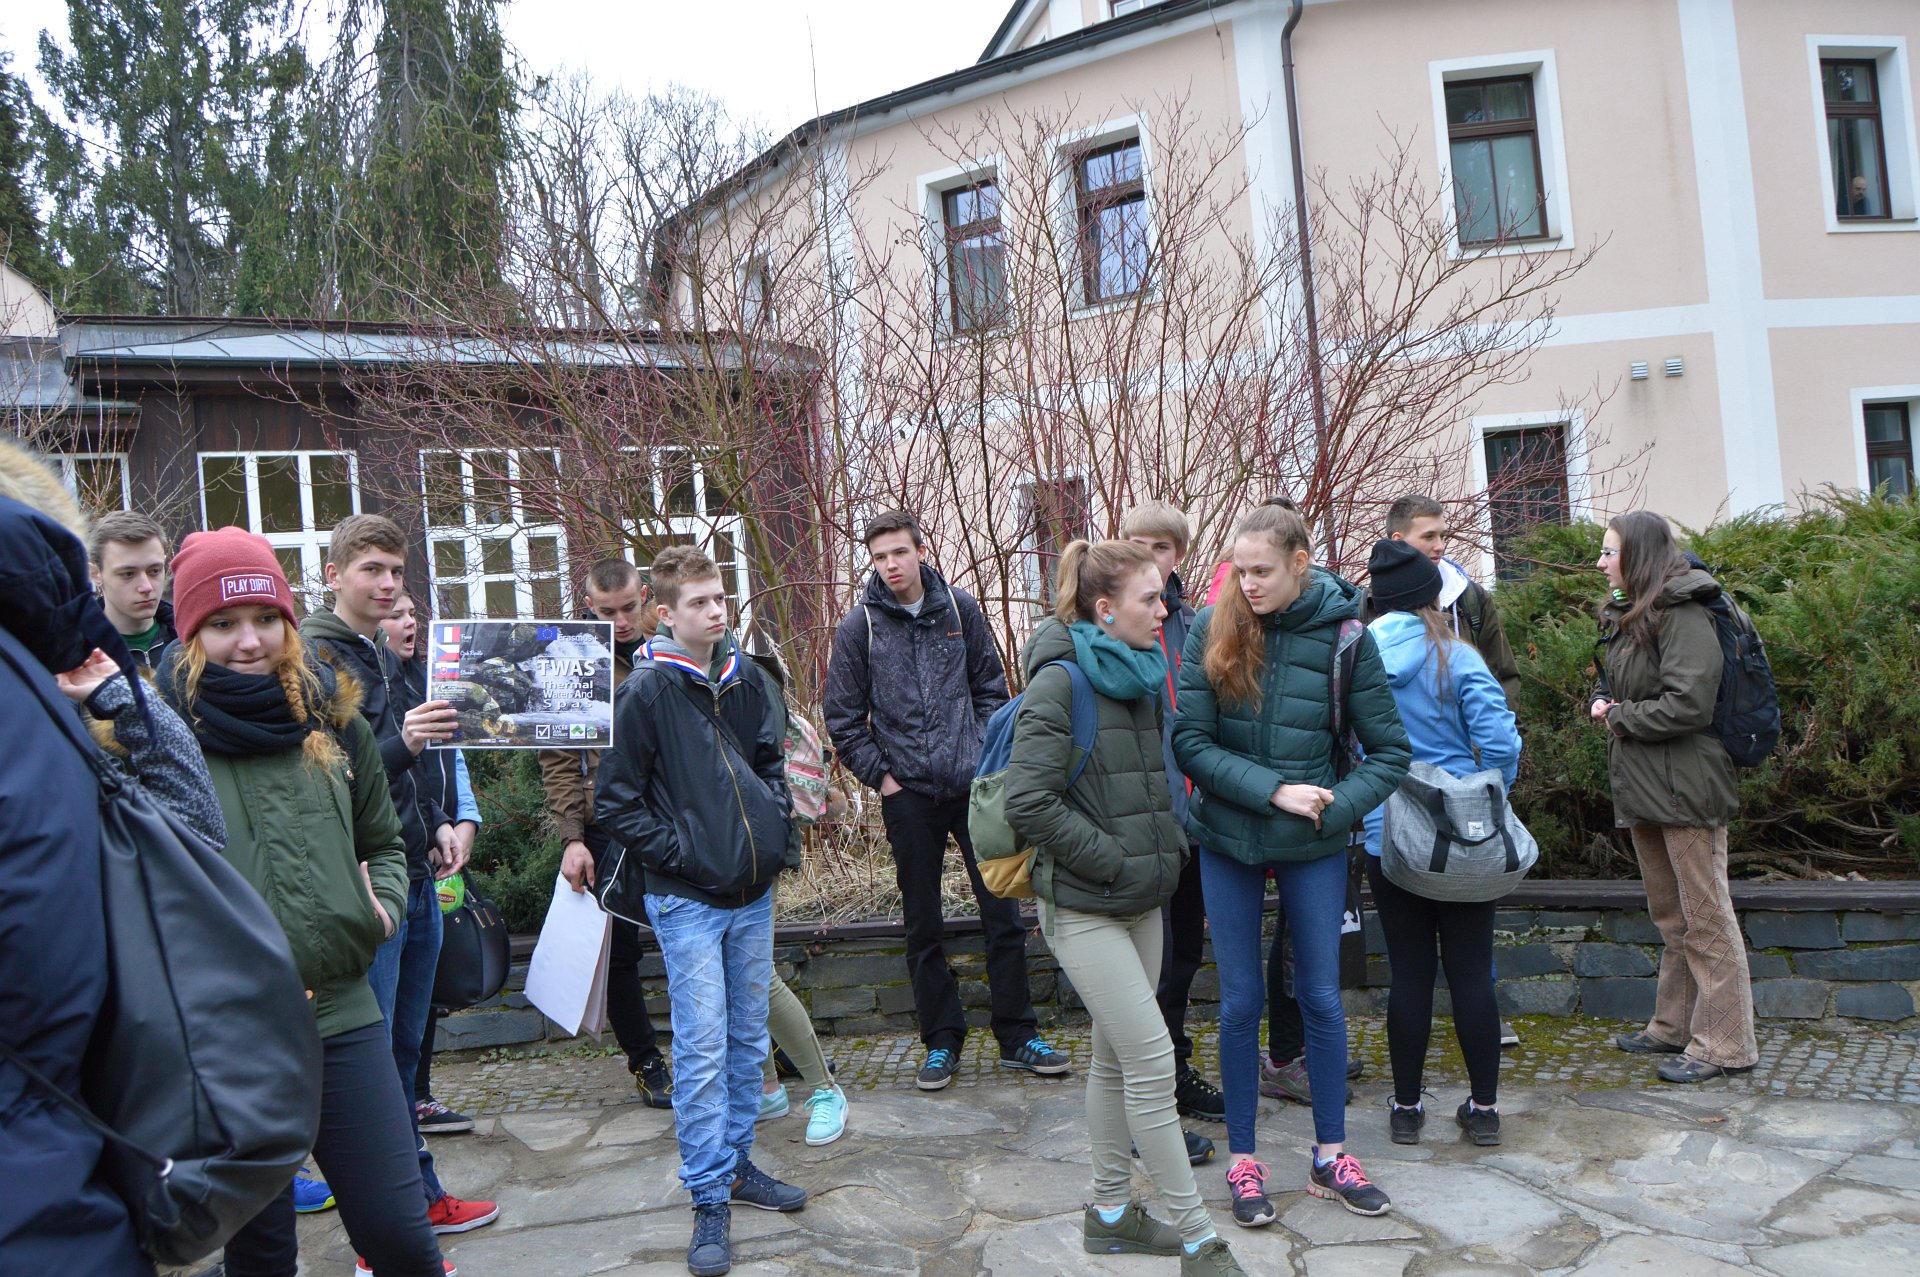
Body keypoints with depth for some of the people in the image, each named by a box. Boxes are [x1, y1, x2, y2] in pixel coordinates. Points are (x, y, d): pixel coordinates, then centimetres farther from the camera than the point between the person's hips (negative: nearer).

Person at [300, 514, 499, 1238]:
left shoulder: (383, 656, 15)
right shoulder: (315, 657, -12)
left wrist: (437, 824, 12)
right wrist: (401, 745, -33)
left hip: (416, 878, 9)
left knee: (404, 1048, 18)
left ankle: (421, 1197, 31)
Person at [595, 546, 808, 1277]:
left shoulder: (745, 677, 5)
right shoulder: (646, 691, -12)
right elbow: (615, 801, -9)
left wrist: (774, 819, 5)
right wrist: (678, 851, -14)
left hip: (754, 892, 6)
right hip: (687, 898, -6)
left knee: (748, 1039, 16)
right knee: (701, 1050, -3)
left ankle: (736, 1162, 32)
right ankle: (710, 1202, 9)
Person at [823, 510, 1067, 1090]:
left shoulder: (960, 608, 3)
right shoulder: (859, 625, -2)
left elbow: (992, 688, 11)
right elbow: (844, 719, 3)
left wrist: (984, 752, 2)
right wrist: (881, 775, -3)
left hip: (974, 785, 1)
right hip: (908, 796, -1)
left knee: (1003, 912, 4)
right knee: (922, 928, 8)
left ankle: (1017, 1036, 18)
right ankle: (941, 1041, 22)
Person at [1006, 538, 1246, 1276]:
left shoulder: (1140, 675, 9)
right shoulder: (1061, 682, -15)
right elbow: (1029, 802, -22)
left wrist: (1168, 849, 9)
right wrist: (1119, 861, -18)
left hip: (1142, 901, 8)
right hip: (1085, 908, -8)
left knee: (1116, 1059, 16)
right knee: (1152, 1060, -5)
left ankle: (1110, 1213, 30)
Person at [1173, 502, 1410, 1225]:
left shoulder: (1344, 636, -9)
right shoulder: (1212, 629, -8)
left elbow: (1390, 752, -4)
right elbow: (1191, 743, -11)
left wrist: (1333, 809, -17)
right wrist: (1273, 791, -20)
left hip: (1315, 847, 0)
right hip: (1228, 841, 0)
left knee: (1321, 998, 10)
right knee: (1240, 1003, 8)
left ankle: (1330, 1157, 27)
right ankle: (1242, 1160, 23)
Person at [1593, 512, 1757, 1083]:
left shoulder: (1682, 615, -16)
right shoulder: (1628, 616, 14)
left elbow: (1688, 706, -23)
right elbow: (1617, 684, 23)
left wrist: (1619, 716, -11)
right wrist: (1602, 702, 1)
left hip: (1685, 786, -10)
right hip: (1644, 787, 10)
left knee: (1705, 917, -2)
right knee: (1670, 916, 18)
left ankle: (1725, 1044, 7)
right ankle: (1674, 1026, 29)